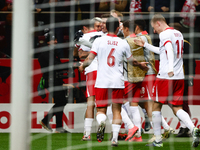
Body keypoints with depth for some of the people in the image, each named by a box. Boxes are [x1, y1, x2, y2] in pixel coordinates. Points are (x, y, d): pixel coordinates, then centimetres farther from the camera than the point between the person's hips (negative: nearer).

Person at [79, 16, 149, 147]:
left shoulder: (99, 41, -2)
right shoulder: (123, 43, 3)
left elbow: (90, 59, -5)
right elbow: (132, 60, 15)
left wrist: (82, 66, 17)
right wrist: (141, 65, 36)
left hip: (102, 81, -1)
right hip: (118, 82, 1)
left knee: (101, 110, 6)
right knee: (116, 110, 9)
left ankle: (101, 122, -28)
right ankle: (115, 138, 1)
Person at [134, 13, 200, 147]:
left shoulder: (165, 34, -8)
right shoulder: (178, 33, 18)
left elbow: (169, 50, -28)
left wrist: (170, 68, -41)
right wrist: (145, 45, 37)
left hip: (165, 76, -7)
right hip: (179, 77, 7)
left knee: (156, 105, 6)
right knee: (177, 108, 6)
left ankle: (158, 140, 9)